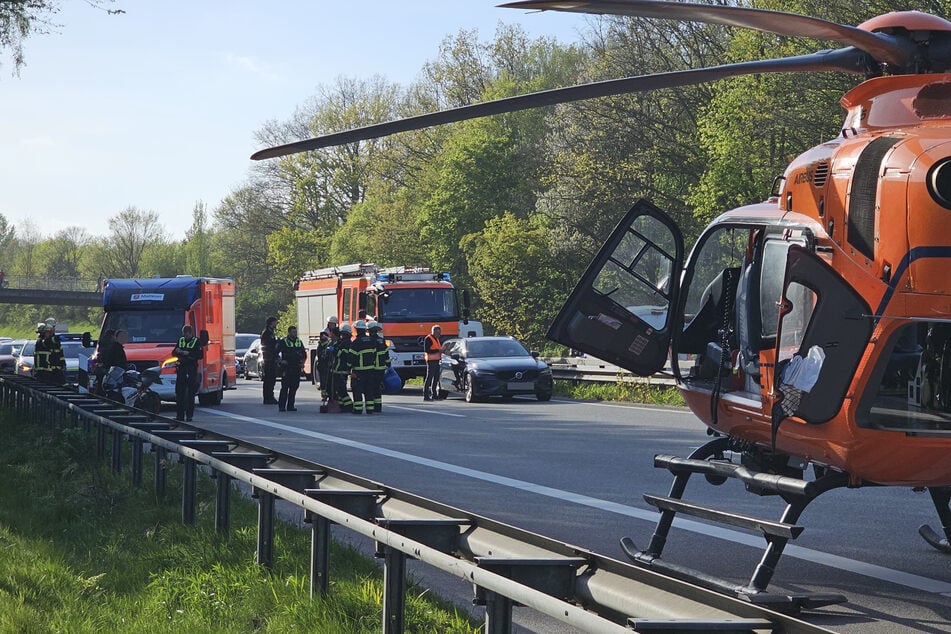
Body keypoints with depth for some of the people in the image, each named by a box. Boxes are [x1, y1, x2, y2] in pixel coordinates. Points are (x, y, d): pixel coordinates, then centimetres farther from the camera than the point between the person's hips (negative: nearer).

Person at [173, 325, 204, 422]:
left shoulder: (197, 341, -1)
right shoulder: (181, 340, 15)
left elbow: (200, 355, -10)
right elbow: (174, 352, 17)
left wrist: (188, 353, -18)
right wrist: (177, 351, -5)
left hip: (192, 370, -5)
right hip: (181, 369, 5)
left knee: (190, 394, -2)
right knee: (179, 393, 3)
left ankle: (189, 416, 1)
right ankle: (180, 415, 8)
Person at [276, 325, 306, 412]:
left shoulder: (299, 342, 15)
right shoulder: (283, 341, 0)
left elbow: (304, 353, 26)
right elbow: (276, 352, -1)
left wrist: (302, 362, 13)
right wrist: (280, 361, -9)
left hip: (296, 368, 5)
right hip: (286, 368, -5)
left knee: (294, 387, 4)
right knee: (285, 387, -8)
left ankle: (290, 406, 11)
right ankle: (281, 406, -7)